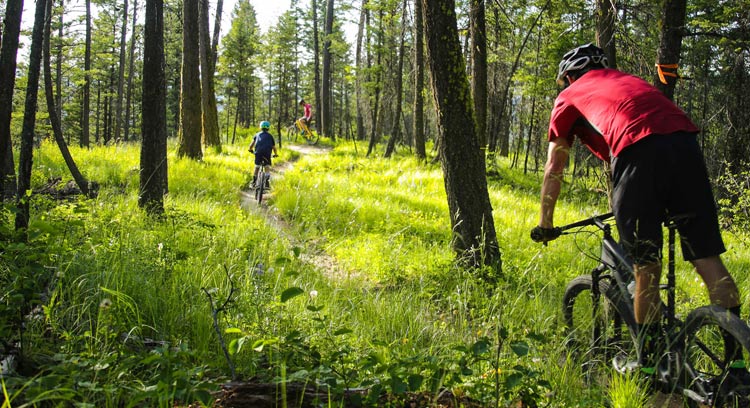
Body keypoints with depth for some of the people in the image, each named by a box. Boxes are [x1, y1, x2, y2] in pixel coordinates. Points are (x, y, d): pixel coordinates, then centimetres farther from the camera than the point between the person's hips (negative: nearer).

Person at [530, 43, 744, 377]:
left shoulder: (569, 96, 26)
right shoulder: (630, 80, 40)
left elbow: (554, 167, 23)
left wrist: (545, 224, 32)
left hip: (637, 152, -4)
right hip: (686, 142, 4)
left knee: (647, 270, 3)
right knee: (708, 259, 6)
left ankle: (648, 367, 11)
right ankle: (736, 362, 7)